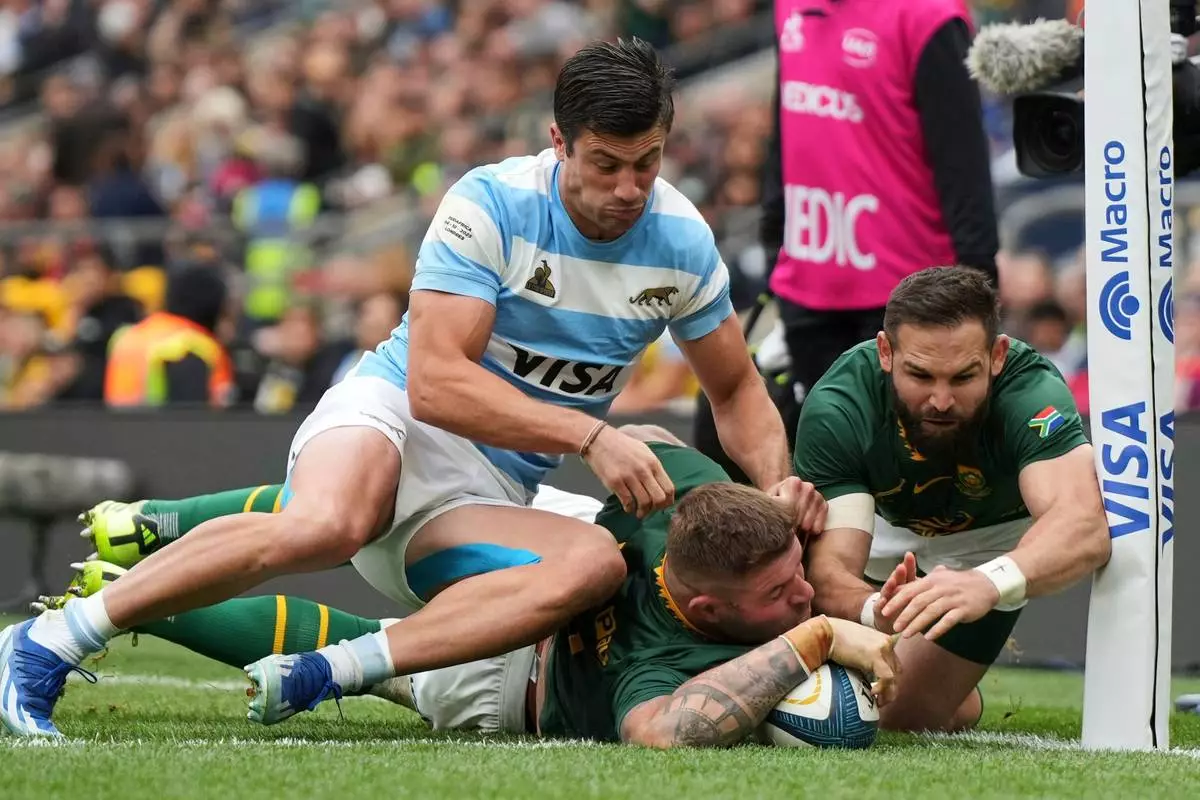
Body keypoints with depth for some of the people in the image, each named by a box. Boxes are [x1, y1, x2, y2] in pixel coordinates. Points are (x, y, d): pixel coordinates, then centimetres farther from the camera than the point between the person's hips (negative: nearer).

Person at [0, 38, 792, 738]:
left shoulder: (683, 241, 0)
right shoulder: (491, 205, -15)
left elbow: (737, 392, 16)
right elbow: (436, 382, -23)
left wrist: (780, 491, -3)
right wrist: (591, 435, -28)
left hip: (489, 494, 5)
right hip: (394, 416, -5)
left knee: (596, 563, -30)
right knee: (327, 526, -41)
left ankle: (325, 670, -34)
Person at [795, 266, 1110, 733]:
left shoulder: (1032, 394, -41)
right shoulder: (836, 409, -36)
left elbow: (1085, 528, -59)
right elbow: (830, 571, -42)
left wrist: (988, 584, -78)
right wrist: (876, 611, -67)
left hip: (992, 542, -2)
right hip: (887, 527, 2)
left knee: (900, 716, -9)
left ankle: (957, 695, 27)